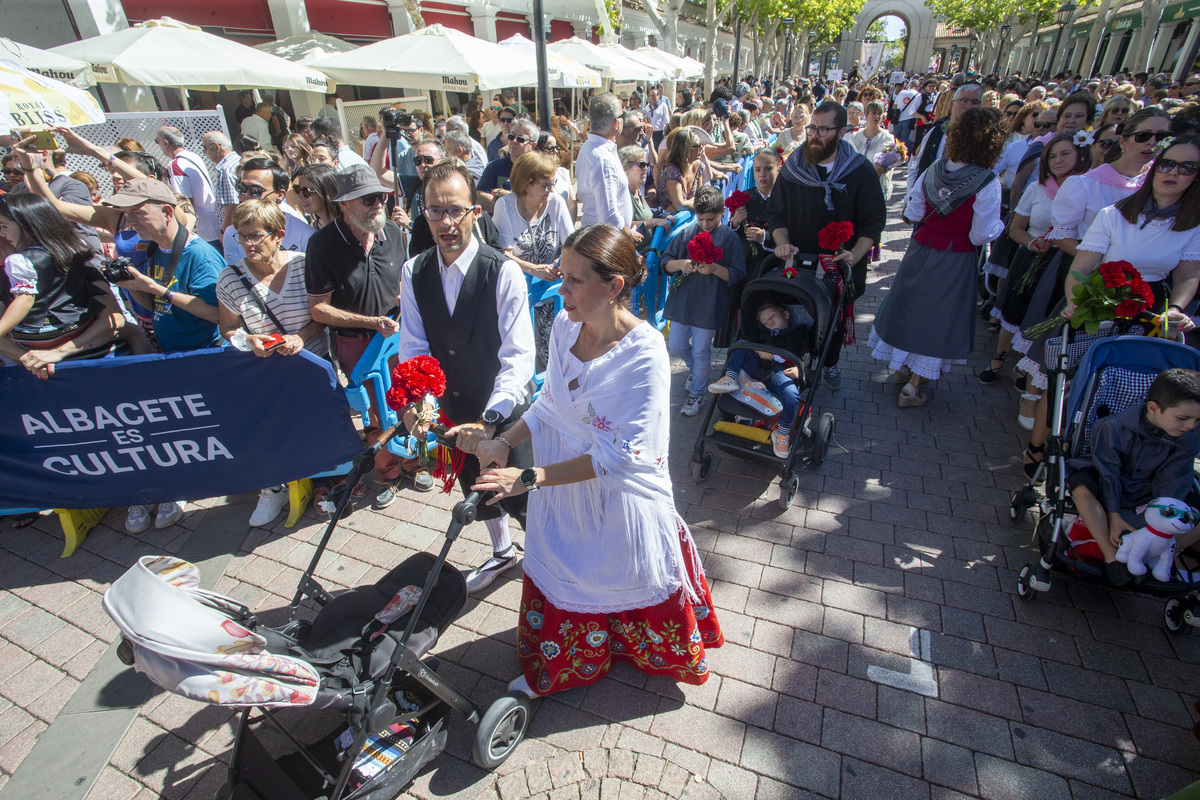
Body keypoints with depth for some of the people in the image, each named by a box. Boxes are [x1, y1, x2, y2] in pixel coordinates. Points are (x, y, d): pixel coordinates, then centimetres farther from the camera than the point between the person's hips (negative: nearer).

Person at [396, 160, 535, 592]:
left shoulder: (504, 272, -21)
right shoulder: (414, 273, -5)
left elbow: (518, 356, -26)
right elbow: (413, 347, -4)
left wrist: (489, 419, -35)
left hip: (506, 409, -5)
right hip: (454, 409, 6)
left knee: (520, 493, 5)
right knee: (476, 487, 24)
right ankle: (502, 552, 52)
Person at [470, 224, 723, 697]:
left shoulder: (644, 353, -27)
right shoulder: (564, 325, -9)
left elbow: (620, 457, -27)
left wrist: (530, 478, -28)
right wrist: (506, 442, -12)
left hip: (620, 503, -5)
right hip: (561, 496, 5)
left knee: (622, 583, 20)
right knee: (560, 582, 23)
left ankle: (666, 658, 54)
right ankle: (555, 670, 53)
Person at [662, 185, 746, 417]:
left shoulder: (730, 238, -6)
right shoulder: (687, 233, 2)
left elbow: (737, 275, -8)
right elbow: (665, 262, 4)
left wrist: (714, 269, -25)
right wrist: (680, 264, -17)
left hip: (709, 305, -4)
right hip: (682, 300, 4)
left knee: (701, 352, 5)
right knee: (676, 346, 14)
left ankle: (697, 393, 26)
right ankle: (696, 368, 45)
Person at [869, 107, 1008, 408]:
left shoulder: (934, 169, -6)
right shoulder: (987, 183, -19)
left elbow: (912, 214, 0)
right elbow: (982, 235, -16)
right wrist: (1000, 224, 4)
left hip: (921, 248, 4)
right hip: (955, 260, -4)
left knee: (910, 305, 20)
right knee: (938, 316, 8)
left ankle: (903, 365, 37)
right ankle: (912, 388, 13)